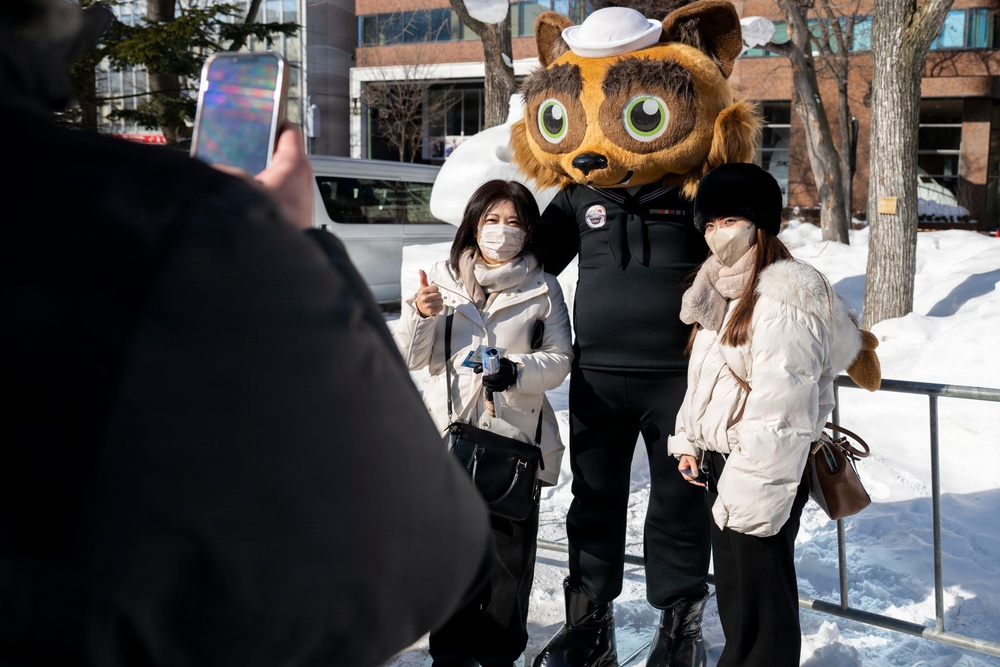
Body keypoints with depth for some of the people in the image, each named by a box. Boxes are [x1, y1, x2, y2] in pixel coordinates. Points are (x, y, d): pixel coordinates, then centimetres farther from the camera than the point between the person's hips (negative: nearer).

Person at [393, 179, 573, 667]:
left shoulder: (543, 289, 8)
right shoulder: (443, 279, 10)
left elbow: (560, 359, 2)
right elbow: (408, 358, 8)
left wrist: (517, 370, -17)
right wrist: (420, 314, -12)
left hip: (516, 433, 0)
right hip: (449, 430, 1)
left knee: (509, 549, 3)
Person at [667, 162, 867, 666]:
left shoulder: (784, 298, -21)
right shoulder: (721, 289, 11)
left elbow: (782, 407, -26)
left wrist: (753, 495, -26)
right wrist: (689, 441, 17)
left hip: (764, 473, -10)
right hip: (721, 461, 10)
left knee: (757, 603, 3)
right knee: (733, 586, 23)